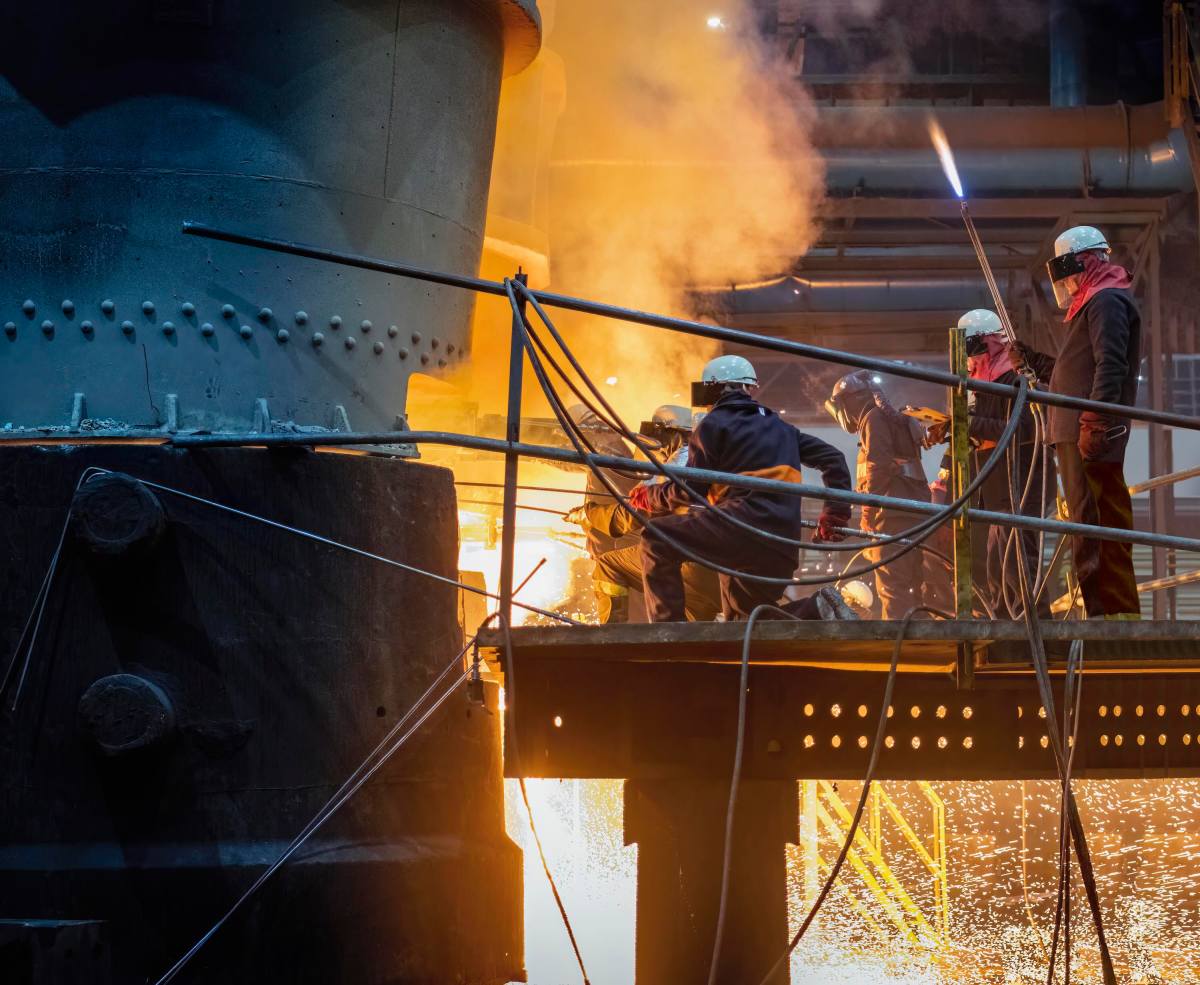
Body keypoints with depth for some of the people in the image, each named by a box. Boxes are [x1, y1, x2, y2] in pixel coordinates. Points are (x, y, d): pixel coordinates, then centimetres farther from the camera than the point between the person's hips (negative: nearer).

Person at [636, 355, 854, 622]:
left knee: (656, 538, -2)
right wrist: (835, 513, 24)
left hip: (744, 527, -7)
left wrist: (648, 495, 18)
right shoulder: (780, 427, 29)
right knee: (741, 620, 22)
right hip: (783, 548, 8)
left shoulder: (714, 424, 7)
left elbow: (689, 492, 1)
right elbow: (833, 458, 26)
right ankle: (818, 610, 1)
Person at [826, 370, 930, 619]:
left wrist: (868, 513, -13)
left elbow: (879, 467, -14)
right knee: (909, 586, 12)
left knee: (891, 585, -15)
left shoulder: (874, 418, -3)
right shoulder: (894, 419, 27)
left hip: (893, 513, -10)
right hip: (912, 512, 10)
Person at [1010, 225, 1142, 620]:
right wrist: (1032, 361, 26)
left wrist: (1093, 423, -25)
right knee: (1107, 520, 10)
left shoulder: (1106, 300, -7)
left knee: (1089, 521, -14)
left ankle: (1104, 609, -16)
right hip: (1078, 429, 11)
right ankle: (1122, 610, 14)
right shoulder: (1094, 302, 25)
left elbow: (1110, 367, -19)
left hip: (1091, 432, -11)